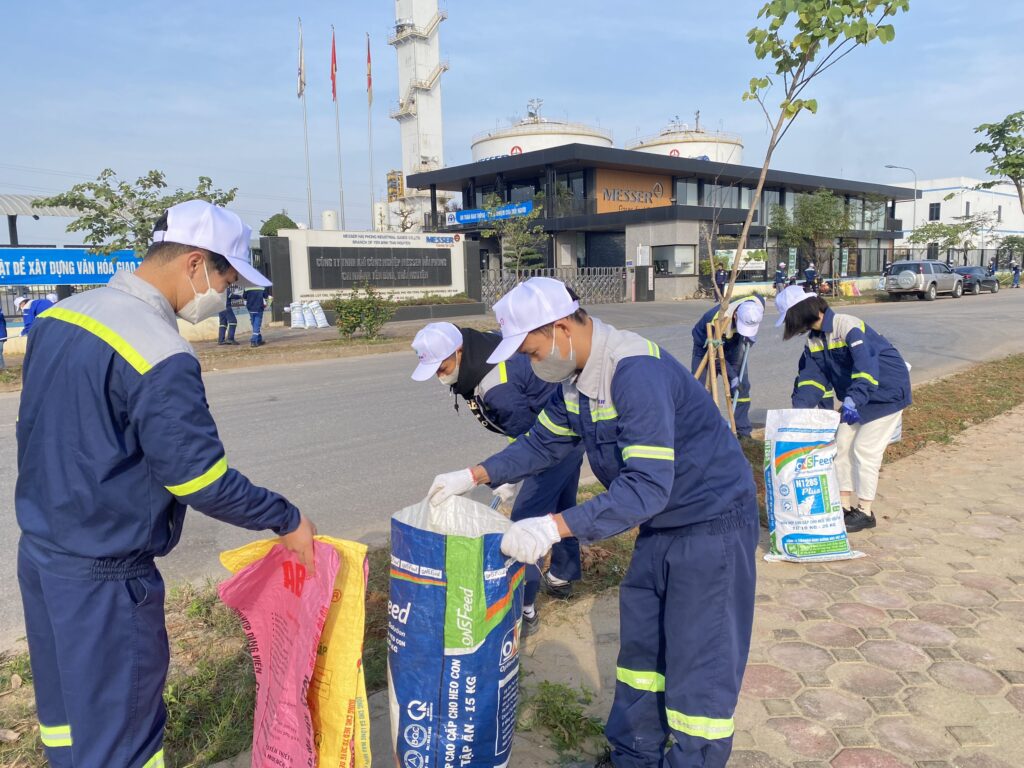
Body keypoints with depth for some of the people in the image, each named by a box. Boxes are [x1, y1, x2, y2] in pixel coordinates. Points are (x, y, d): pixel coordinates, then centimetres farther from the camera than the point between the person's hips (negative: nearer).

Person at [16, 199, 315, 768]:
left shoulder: (57, 317, 3)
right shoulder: (162, 357, -25)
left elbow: (37, 431, 13)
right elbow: (202, 481, -23)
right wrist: (287, 520, -10)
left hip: (39, 553, 9)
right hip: (104, 581, -9)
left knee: (65, 713, 26)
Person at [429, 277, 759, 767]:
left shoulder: (636, 371, -30)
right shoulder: (575, 378, -1)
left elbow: (647, 486, -35)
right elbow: (544, 442, 12)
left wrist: (555, 526, -39)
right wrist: (474, 476, 4)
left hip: (713, 523, -9)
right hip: (662, 525, 9)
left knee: (699, 664, 2)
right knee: (640, 648, 19)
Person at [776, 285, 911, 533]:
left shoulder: (847, 326, -26)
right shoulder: (814, 340, 2)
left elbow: (866, 364, -39)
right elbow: (811, 377, -1)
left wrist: (852, 398, -50)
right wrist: (799, 409, -14)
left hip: (886, 392, -9)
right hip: (857, 397, 9)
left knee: (864, 450, -7)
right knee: (842, 445, 9)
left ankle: (864, 511, 7)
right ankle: (845, 505, 20)